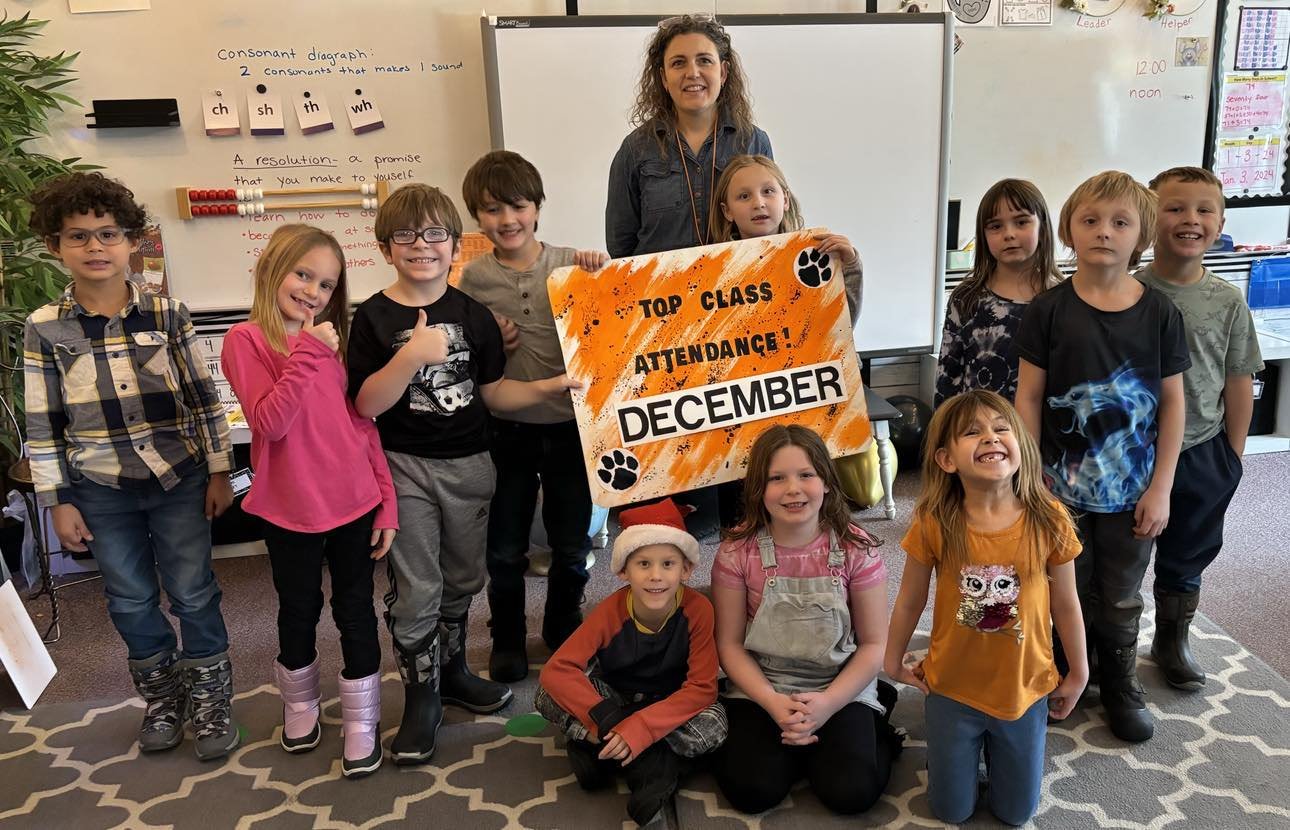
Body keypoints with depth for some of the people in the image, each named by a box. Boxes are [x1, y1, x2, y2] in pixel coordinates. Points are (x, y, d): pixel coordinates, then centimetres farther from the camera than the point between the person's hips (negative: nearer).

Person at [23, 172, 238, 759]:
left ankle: (210, 698, 25)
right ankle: (162, 695, 35)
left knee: (193, 593, 6)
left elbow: (203, 398, -1)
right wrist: (57, 502, 0)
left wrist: (219, 472, -2)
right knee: (131, 600, 14)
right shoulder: (43, 329, -4)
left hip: (178, 479, -1)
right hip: (100, 490, 1)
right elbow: (42, 425, 0)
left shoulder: (167, 314, -5)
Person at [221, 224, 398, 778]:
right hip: (290, 509, -3)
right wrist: (308, 354, -24)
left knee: (355, 612, 11)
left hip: (355, 504, 3)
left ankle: (362, 722, 27)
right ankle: (300, 705, 42)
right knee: (299, 611, 17)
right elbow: (270, 422, -21)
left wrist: (387, 502, 2)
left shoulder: (333, 340, 4)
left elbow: (365, 426, 5)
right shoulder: (247, 339, -8)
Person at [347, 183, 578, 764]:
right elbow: (366, 405, -15)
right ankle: (421, 695, 19)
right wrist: (411, 356, -28)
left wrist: (552, 386, -6)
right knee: (415, 590, 2)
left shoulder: (472, 315, 3)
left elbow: (493, 391, 7)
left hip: (469, 464, 4)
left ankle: (450, 669, 38)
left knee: (462, 579, 17)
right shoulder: (374, 319, -7)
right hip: (404, 468, -4)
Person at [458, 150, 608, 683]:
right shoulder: (473, 278, -2)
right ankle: (507, 639, 34)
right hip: (506, 429, 0)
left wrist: (601, 276, -13)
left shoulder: (571, 265, -3)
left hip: (569, 425, 0)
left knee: (572, 544, 15)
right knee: (506, 549, 13)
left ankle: (564, 626, 38)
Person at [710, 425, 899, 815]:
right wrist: (773, 703, -19)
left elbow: (873, 644, -7)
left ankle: (870, 725, 13)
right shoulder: (738, 552, -12)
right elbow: (729, 643, -6)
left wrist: (827, 703, -19)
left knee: (851, 792, -17)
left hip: (841, 688, 0)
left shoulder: (855, 548, -12)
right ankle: (806, 743, 12)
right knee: (752, 791, -17)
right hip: (761, 689, 1)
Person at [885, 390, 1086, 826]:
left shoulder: (1049, 520, -17)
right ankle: (954, 749, 44)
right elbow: (910, 601, -5)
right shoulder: (934, 525, -20)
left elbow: (1065, 604, -4)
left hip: (1025, 690, 1)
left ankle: (998, 746, 45)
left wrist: (1078, 674, 7)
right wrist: (893, 662, 6)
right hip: (953, 690, -1)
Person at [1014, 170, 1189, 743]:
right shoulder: (1049, 310, -8)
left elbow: (1173, 402, -1)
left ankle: (1121, 686, 37)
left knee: (1121, 600, 16)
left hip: (1131, 491, 1)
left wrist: (1161, 487, -3)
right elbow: (1028, 397, -6)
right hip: (1062, 487, -1)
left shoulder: (1159, 313, -5)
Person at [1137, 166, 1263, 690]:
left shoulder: (1228, 302, -3)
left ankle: (1172, 642, 39)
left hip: (1203, 453, 3)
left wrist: (1233, 455, 3)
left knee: (1187, 558, 18)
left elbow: (1239, 381, 3)